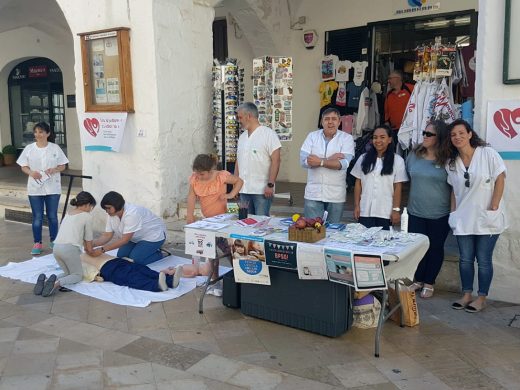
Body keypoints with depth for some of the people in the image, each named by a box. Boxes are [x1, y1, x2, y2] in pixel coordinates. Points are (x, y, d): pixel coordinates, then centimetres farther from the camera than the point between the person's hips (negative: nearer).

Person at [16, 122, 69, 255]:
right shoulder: (29, 148, 0)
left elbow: (63, 166, 2)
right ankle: (37, 243, 16)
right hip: (35, 188, 1)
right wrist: (31, 172, -17)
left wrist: (54, 170, -19)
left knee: (52, 216, 8)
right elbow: (23, 166, 4)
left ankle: (54, 241, 23)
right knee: (37, 217, 5)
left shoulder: (55, 148, -2)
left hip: (52, 188, 0)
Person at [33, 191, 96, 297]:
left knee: (68, 272, 23)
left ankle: (45, 282, -5)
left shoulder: (68, 214, 23)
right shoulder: (87, 216, 3)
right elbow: (88, 239, 10)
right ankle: (57, 284, -21)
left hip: (56, 247, 7)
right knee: (78, 275, 10)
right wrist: (90, 250, 27)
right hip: (70, 248, -7)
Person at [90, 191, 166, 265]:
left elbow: (125, 240, -35)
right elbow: (107, 235, -8)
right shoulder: (112, 215, -9)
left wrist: (102, 249, -39)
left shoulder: (132, 213, -35)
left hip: (153, 235, -9)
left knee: (135, 258, -22)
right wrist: (92, 244, -27)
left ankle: (158, 255, 2)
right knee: (121, 255, -4)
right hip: (137, 237, 9)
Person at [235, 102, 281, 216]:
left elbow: (276, 161, -12)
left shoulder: (268, 134, -6)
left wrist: (270, 184, -17)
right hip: (244, 190, 7)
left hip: (262, 190, -7)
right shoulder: (242, 136, 15)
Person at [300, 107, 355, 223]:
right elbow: (303, 161, -9)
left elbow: (343, 163, -14)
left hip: (336, 196, -1)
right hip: (313, 194, 1)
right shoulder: (312, 136, 4)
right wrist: (330, 159, -13)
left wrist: (320, 161, -18)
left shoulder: (347, 138, 0)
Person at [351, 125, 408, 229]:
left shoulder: (397, 161, 0)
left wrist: (396, 210, -5)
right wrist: (356, 206, 3)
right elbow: (358, 184, 8)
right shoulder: (363, 158, 7)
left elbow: (397, 187, -1)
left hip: (385, 213, -2)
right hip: (365, 212, 2)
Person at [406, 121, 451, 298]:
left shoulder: (448, 160, -8)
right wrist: (410, 202, 13)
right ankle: (417, 280, 28)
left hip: (440, 215, -2)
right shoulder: (414, 156, 1)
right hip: (416, 212, 2)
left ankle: (429, 283, 26)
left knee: (435, 248, 10)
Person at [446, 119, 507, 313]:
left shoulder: (487, 154, -8)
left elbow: (500, 180, -8)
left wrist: (493, 208, -12)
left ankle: (481, 298, 16)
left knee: (483, 260, 3)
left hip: (486, 218, -4)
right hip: (463, 219, 4)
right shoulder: (452, 163, 6)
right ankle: (467, 295, 23)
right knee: (465, 259, 10)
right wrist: (453, 213, 7)